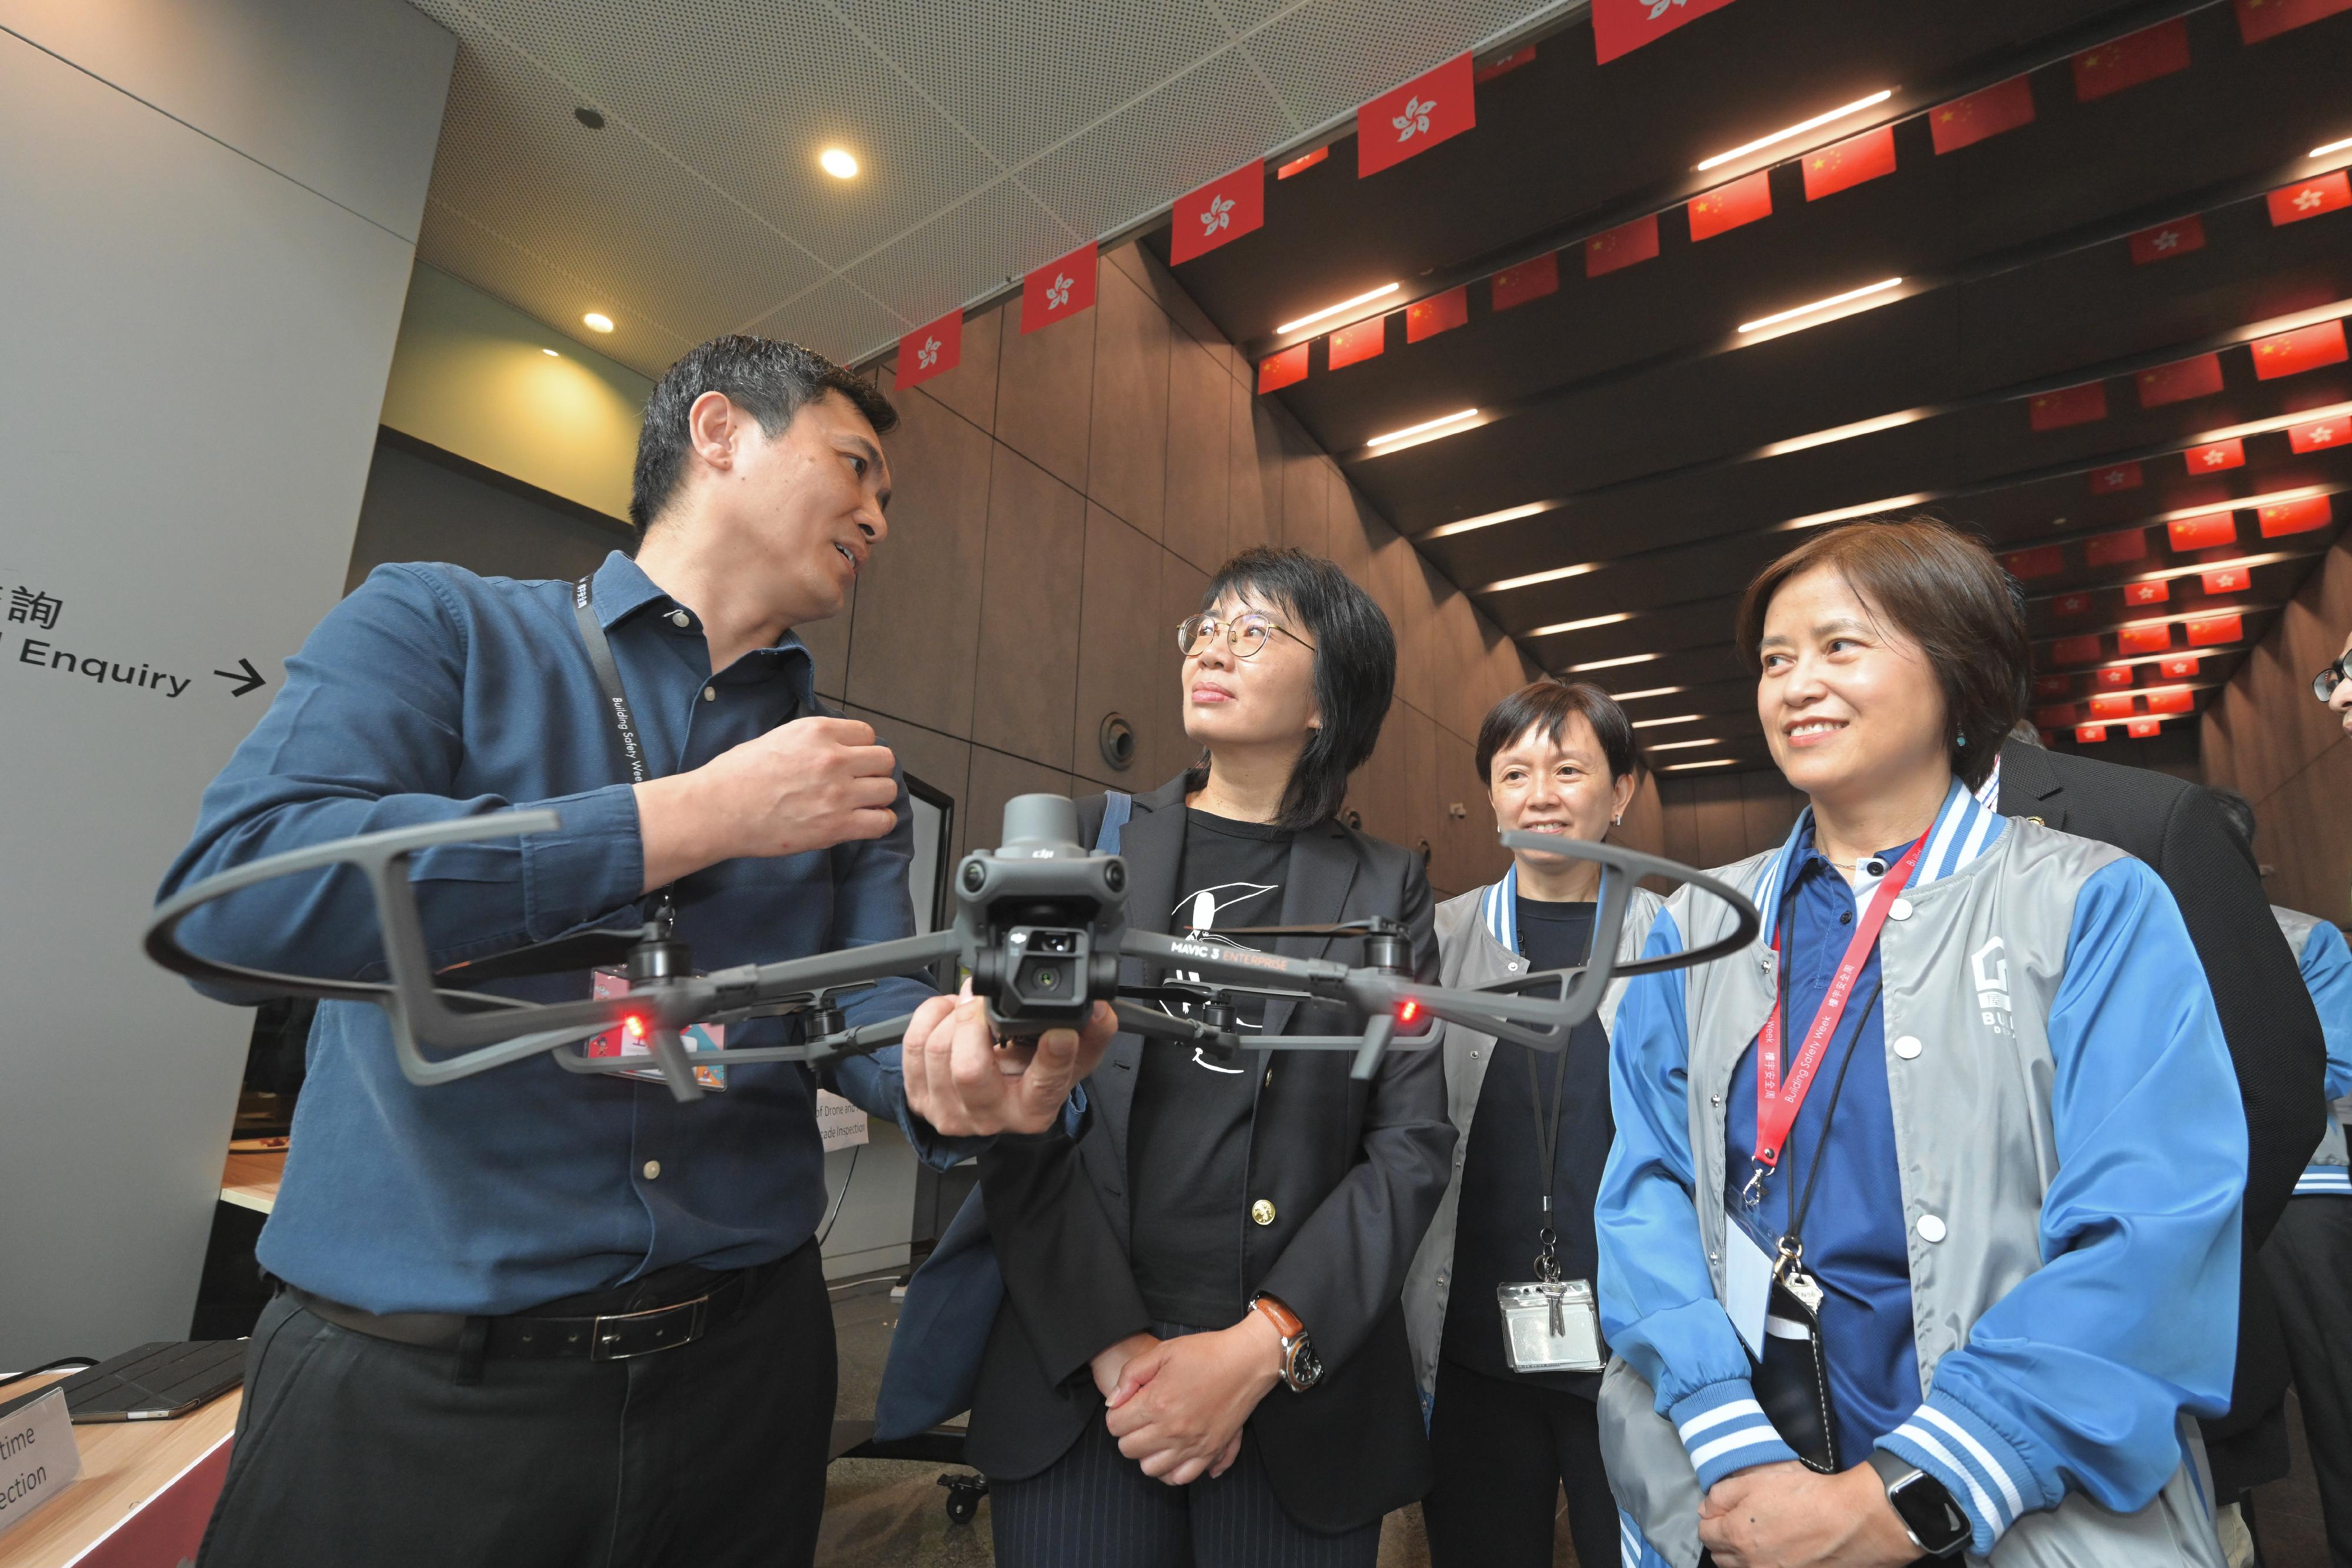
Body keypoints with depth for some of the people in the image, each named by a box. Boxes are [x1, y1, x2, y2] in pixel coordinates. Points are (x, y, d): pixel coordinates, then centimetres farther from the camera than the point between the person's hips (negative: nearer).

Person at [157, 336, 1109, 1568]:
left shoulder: (852, 774, 6)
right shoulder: (438, 625, -4)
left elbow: (867, 995, -4)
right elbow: (232, 899, -19)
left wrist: (944, 1056, -28)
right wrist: (705, 815, -20)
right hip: (404, 1375, -3)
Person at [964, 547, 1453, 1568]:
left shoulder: (1383, 890, 2)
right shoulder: (1086, 843, 1)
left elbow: (1412, 1143, -3)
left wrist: (1261, 1350, -13)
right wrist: (1111, 1342, -11)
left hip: (1304, 1396, 1)